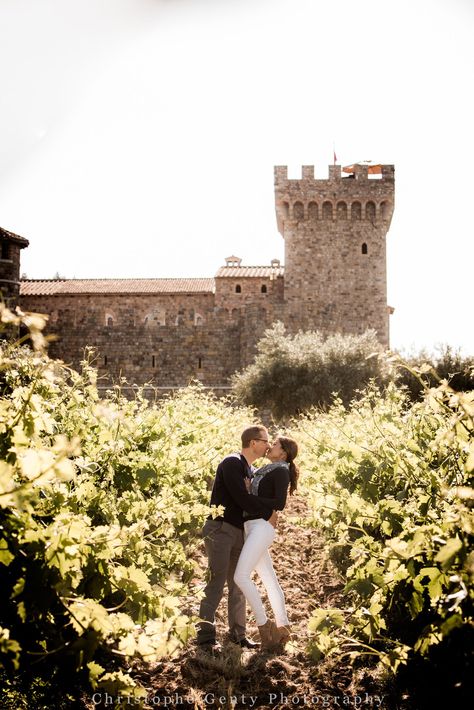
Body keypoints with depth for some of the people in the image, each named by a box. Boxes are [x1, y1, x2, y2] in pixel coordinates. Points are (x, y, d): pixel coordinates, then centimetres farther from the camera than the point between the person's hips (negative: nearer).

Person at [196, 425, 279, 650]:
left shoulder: (252, 471, 16)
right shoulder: (232, 463, -12)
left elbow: (255, 499, 19)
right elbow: (242, 499, -21)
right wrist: (271, 508, -16)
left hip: (239, 531, 9)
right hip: (220, 528, -9)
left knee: (238, 584, 10)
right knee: (216, 583, -10)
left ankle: (237, 633, 17)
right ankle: (205, 635, -6)